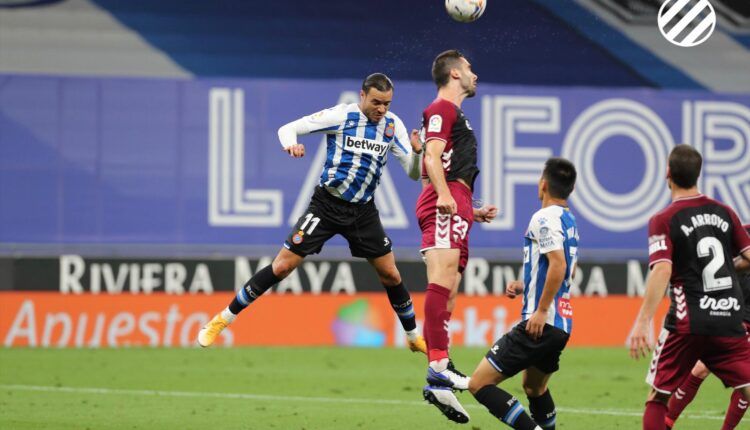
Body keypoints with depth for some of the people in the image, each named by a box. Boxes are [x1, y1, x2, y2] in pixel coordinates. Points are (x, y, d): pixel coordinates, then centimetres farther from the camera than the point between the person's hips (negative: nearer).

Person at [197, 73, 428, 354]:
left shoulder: (393, 125, 0)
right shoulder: (341, 116, -11)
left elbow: (414, 173, 1)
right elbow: (288, 128, -9)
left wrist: (418, 152, -22)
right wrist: (290, 144, -32)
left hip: (363, 211, 4)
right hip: (327, 204, -4)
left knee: (390, 274, 5)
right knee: (283, 265, -9)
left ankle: (414, 336, 27)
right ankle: (222, 320, 0)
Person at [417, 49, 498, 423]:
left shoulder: (454, 115, 33)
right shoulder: (442, 109, 2)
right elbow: (432, 156, -13)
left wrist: (474, 212, 31)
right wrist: (444, 193, -28)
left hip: (454, 208, 11)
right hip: (445, 204, -11)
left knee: (446, 292, 4)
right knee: (443, 277, -24)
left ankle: (437, 382, 1)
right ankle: (439, 365, -38)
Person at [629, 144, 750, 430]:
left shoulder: (664, 221, -5)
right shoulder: (723, 212, 8)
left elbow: (662, 270, -17)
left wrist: (643, 322, -21)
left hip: (688, 323, -3)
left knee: (658, 397, 10)